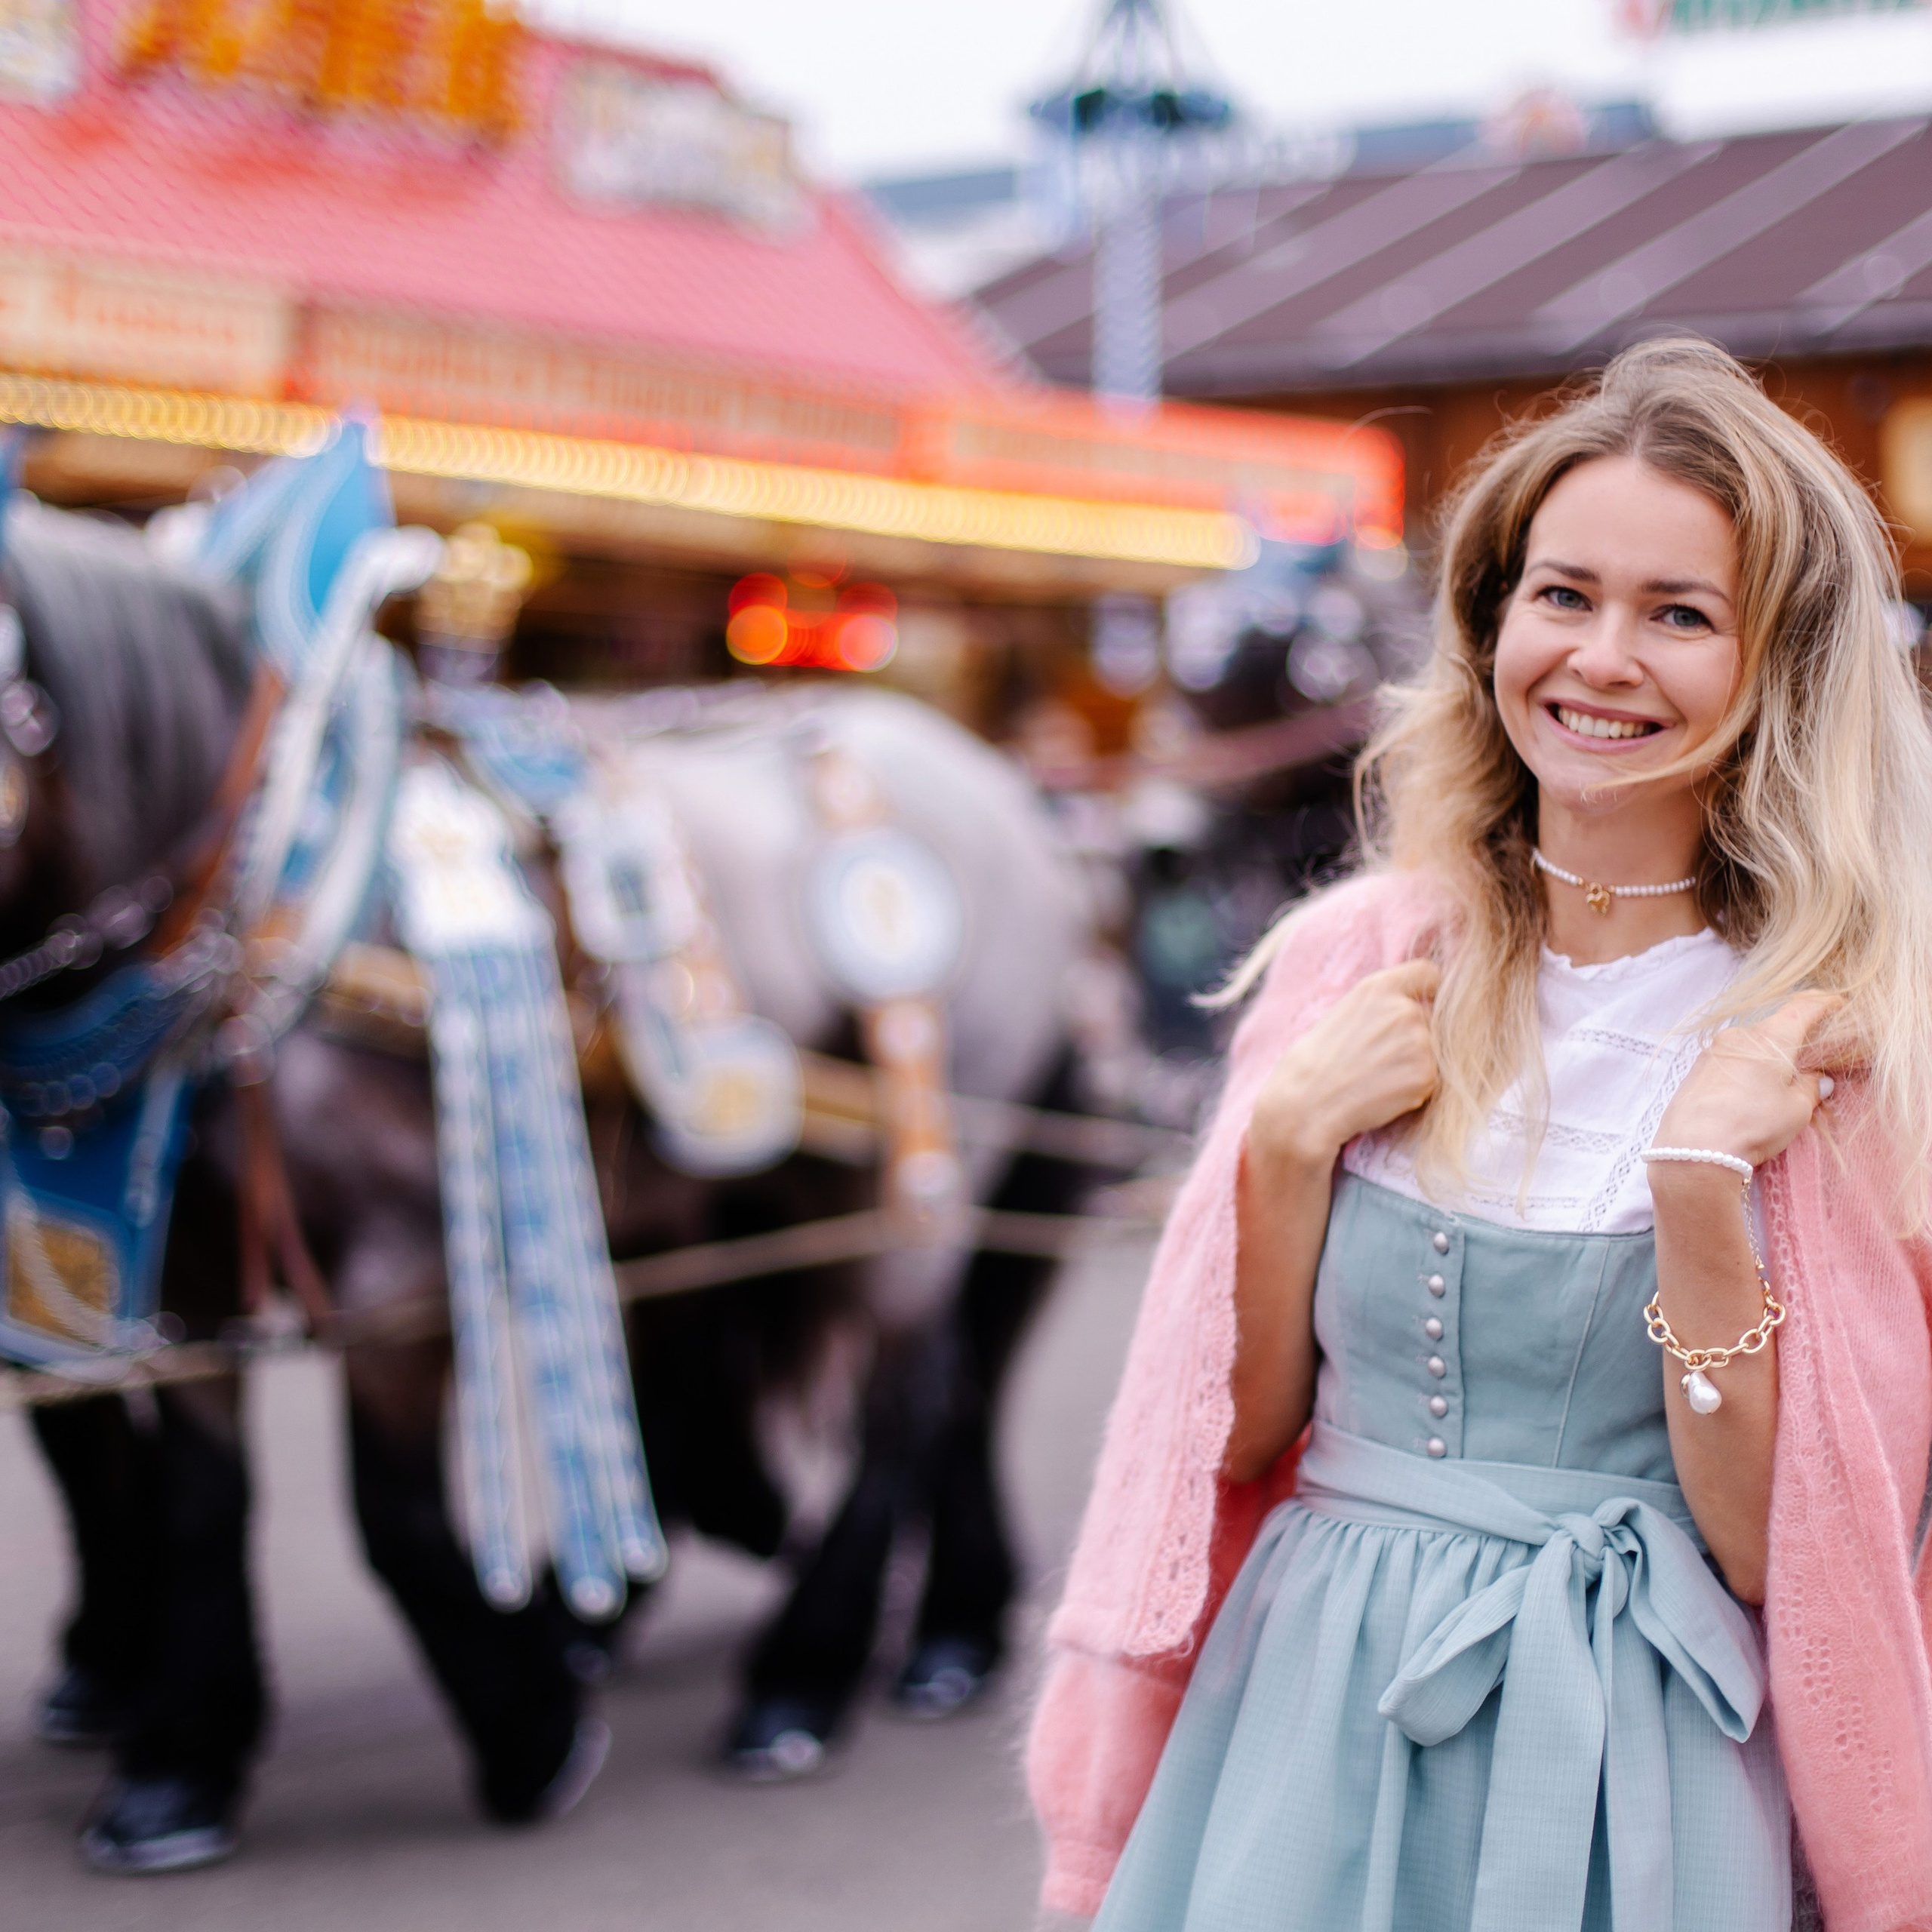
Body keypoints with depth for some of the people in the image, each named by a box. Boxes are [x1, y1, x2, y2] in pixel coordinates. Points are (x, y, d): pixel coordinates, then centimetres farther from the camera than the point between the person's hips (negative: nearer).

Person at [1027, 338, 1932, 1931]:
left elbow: (1772, 1555, -10)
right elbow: (1236, 1435, 1)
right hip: (1313, 1732, 3)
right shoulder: (1358, 961, 0)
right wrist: (1291, 1141, -12)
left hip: (1632, 1782, -2)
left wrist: (1702, 1196, -21)